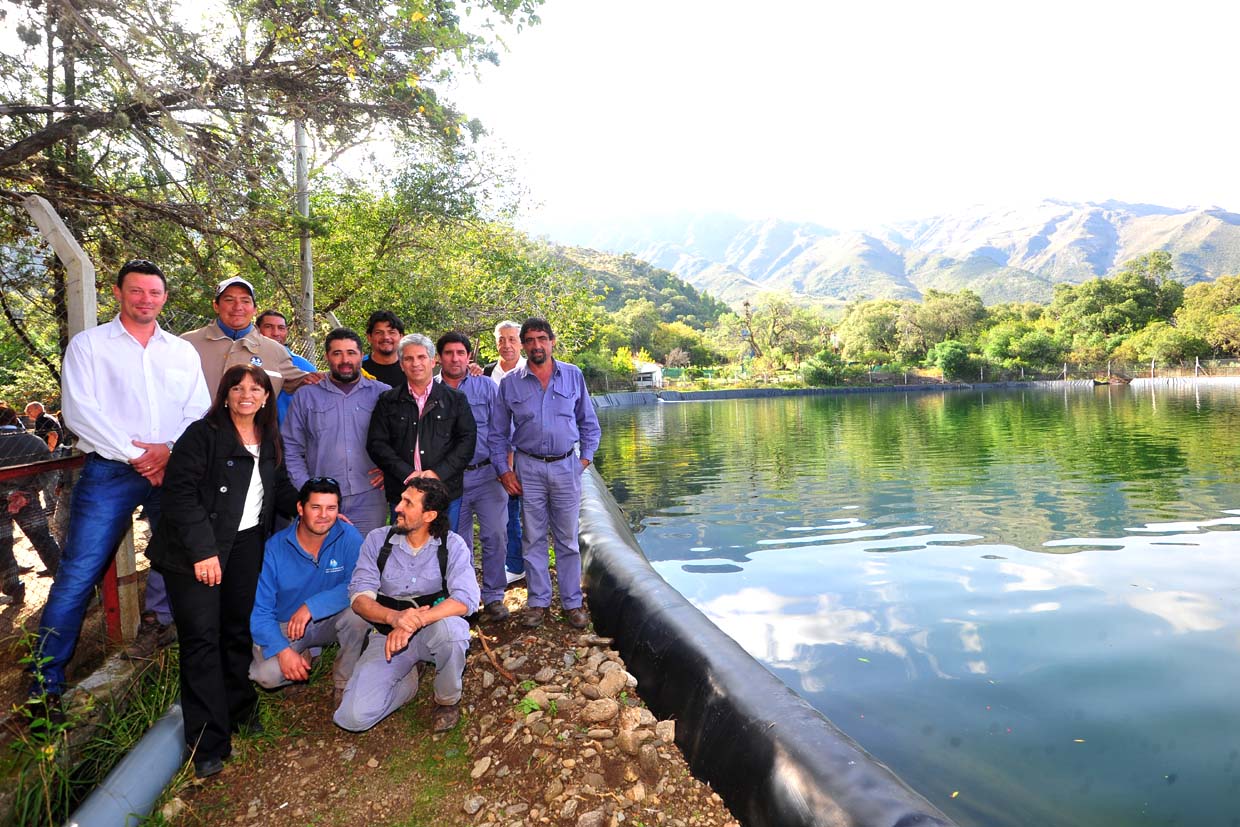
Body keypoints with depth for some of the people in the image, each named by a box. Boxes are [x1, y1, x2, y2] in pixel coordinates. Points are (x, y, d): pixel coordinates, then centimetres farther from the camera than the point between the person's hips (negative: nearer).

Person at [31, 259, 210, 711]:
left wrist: (169, 449, -10)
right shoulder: (88, 344, 5)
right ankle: (45, 682, 3)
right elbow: (79, 411, -5)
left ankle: (158, 625, 29)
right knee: (77, 574, -5)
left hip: (172, 469, 3)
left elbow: (200, 411, 8)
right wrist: (134, 455, -12)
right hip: (110, 471, -3)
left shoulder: (182, 351, 14)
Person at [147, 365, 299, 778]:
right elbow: (180, 491, -16)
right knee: (202, 636, -3)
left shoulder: (269, 441, 10)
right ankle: (208, 743, 4)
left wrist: (300, 504, -3)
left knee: (239, 629, 14)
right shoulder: (202, 434, -10)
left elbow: (279, 486, 19)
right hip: (198, 549, -5)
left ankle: (239, 709, 32)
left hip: (247, 544, 6)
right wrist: (202, 549, -21)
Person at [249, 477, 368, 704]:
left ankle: (346, 683, -7)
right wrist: (282, 650, -26)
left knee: (358, 612, -32)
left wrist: (312, 606, -32)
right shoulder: (275, 547, -14)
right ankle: (303, 657, 9)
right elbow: (260, 610, -12)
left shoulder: (348, 537, -16)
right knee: (266, 675, -27)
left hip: (330, 620, 0)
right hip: (284, 626, 0)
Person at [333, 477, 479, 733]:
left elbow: (466, 600, -23)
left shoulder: (452, 546, -10)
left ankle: (448, 700, -6)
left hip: (432, 632, -1)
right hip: (388, 634, 2)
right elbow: (359, 596, -9)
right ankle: (407, 681, 14)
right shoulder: (377, 540, -3)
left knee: (451, 627, -38)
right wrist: (395, 617, -30)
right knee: (353, 717, -18)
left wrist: (414, 622, -35)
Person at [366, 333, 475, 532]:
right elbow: (376, 443, 2)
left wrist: (438, 473, -11)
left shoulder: (455, 399, 7)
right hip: (401, 493, 1)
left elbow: (467, 440, 1)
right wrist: (407, 474, -11)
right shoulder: (388, 401, 9)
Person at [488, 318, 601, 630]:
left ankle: (572, 602, 18)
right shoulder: (510, 383, 2)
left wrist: (586, 458, 1)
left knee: (568, 539, 6)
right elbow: (498, 433, 7)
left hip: (566, 466, 0)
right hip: (528, 467, 0)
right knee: (533, 539, 7)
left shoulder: (573, 375, 3)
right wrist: (503, 470, 0)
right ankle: (538, 601, 20)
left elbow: (589, 422, 10)